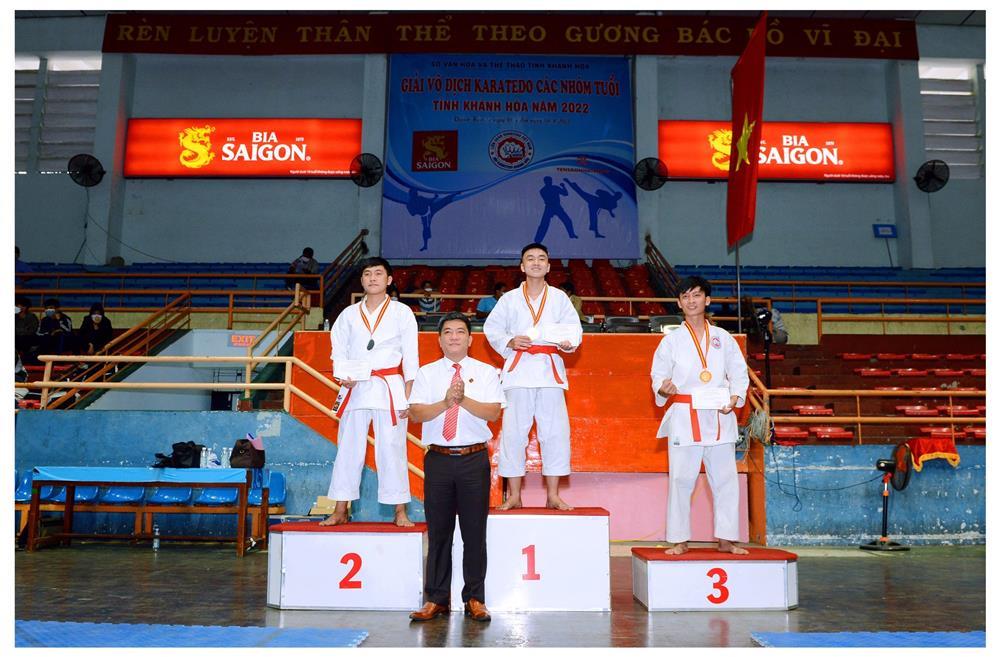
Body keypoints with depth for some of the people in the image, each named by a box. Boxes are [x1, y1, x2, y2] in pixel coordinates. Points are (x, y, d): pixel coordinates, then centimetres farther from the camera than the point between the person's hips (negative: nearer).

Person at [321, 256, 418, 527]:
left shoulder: (402, 312, 3)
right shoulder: (349, 314, 10)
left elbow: (410, 357, 1)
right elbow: (338, 350, 14)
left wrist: (408, 395, -4)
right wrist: (343, 376, -6)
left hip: (390, 387, -2)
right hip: (355, 388, 3)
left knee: (392, 449, -2)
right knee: (348, 448, 5)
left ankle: (400, 512, 8)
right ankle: (340, 511, 15)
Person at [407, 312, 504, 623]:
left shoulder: (486, 372, 7)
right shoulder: (427, 373, 9)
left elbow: (493, 412, -6)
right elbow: (416, 413, -2)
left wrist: (464, 399, -17)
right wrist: (446, 402, -15)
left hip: (475, 459, -1)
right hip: (438, 459, 1)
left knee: (475, 532, 3)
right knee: (438, 531, 5)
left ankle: (475, 599, 13)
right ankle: (436, 599, 14)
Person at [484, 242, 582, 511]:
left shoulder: (559, 298, 10)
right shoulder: (509, 299, 9)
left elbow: (574, 329, 8)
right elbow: (491, 328, 9)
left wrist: (568, 343, -14)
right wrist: (510, 342, -8)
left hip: (550, 369, 1)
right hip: (518, 368, 0)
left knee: (555, 432, -1)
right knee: (514, 432, -1)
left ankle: (552, 495, 10)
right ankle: (514, 495, 11)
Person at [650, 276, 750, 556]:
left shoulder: (723, 338, 9)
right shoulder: (672, 340, 4)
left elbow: (739, 374, 11)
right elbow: (658, 375, 5)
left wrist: (733, 400, -6)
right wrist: (664, 388, -18)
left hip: (719, 417, 2)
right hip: (684, 417, -2)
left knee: (725, 478, 3)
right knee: (681, 479, -2)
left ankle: (726, 539, 14)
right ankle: (680, 540, 10)